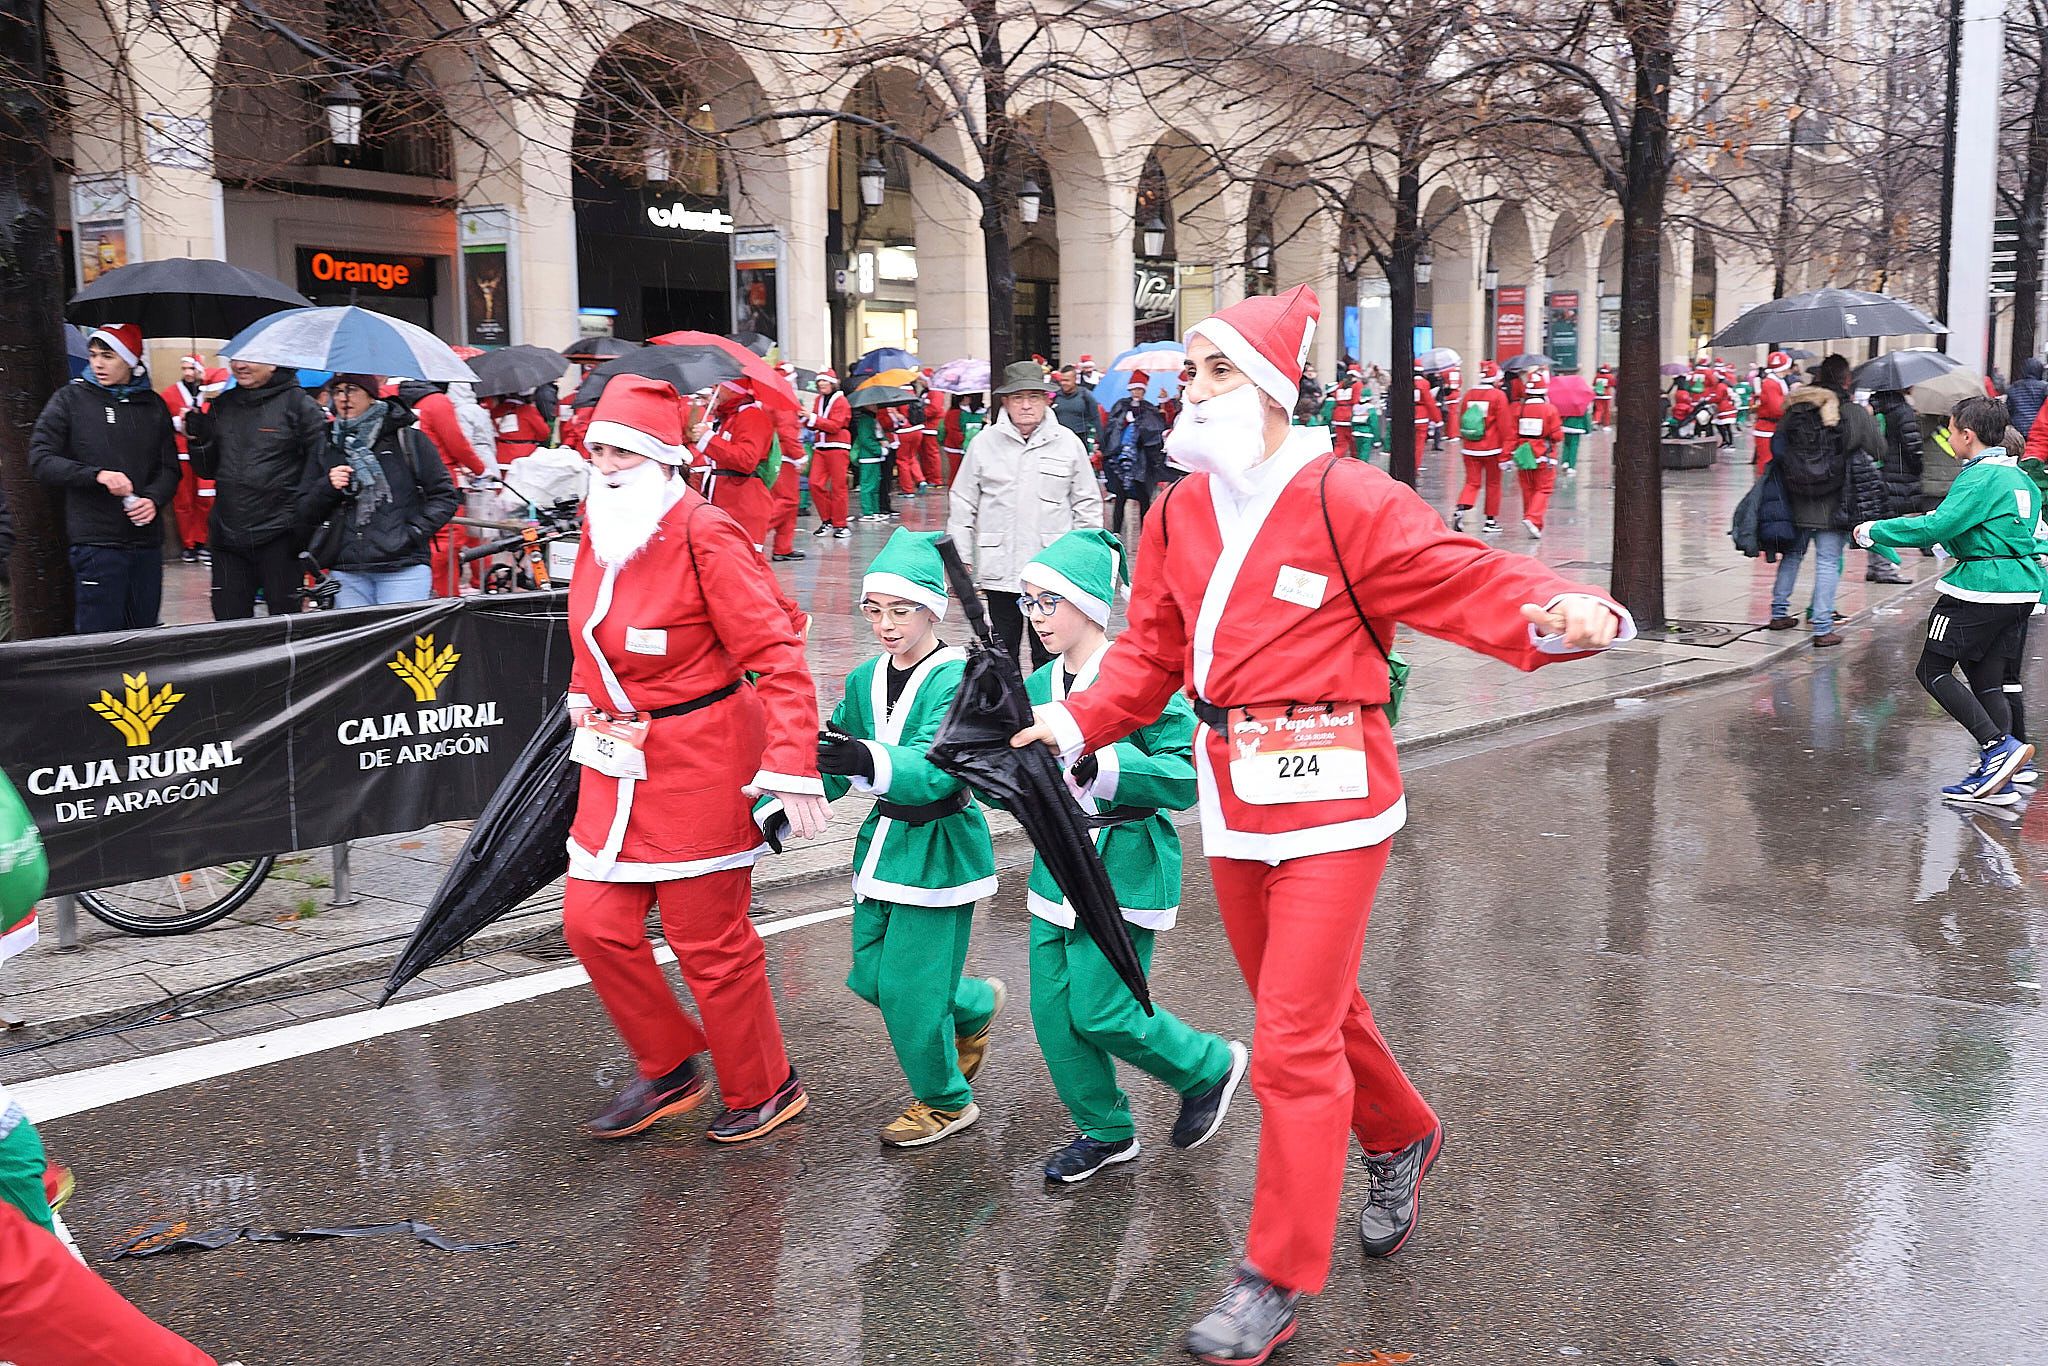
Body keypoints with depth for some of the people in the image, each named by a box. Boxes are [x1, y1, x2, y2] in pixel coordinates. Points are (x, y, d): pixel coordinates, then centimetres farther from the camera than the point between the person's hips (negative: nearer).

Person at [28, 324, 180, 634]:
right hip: (96, 539, -3)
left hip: (146, 540, 4)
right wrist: (97, 475, -16)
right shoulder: (71, 399, 2)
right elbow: (40, 459, -2)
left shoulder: (152, 405, 12)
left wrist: (154, 499, -7)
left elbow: (169, 466, 14)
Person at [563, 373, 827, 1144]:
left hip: (700, 762, -8)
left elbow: (776, 654, -21)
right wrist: (586, 698, 23)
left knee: (709, 940, 3)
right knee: (595, 923, 7)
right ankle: (669, 1072, 28)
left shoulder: (705, 537, -18)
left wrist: (791, 768, -26)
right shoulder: (599, 529, 6)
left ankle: (763, 1091, 25)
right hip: (617, 763, 8)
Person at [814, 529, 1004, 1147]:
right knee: (871, 975, 12)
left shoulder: (955, 679, -17)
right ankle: (974, 1005, 40)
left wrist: (867, 761, -47)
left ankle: (944, 1100, 22)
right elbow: (829, 764, 11)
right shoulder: (865, 679, 5)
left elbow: (936, 770, -31)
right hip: (884, 838, 7)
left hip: (938, 846, -7)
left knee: (909, 983, -2)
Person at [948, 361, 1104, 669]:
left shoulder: (1068, 442, 4)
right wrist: (961, 562, 4)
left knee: (1049, 659, 4)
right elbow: (962, 506, 8)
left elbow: (1088, 505, 9)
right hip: (1000, 572, 1)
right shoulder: (985, 443, 3)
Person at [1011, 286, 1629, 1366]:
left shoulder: (1346, 501, -12)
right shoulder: (1179, 514, 7)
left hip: (1329, 801, -6)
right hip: (1231, 799, 7)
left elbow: (1465, 579, -17)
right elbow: (1152, 650, 13)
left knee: (1293, 1038, -5)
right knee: (1310, 1010, 21)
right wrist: (1080, 721, 0)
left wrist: (1559, 612, -36)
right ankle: (1400, 1137, 49)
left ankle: (1278, 1277, 9)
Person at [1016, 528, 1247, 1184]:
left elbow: (1188, 773, -20)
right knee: (1052, 1010, 8)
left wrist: (1101, 763, -30)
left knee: (1102, 1012, -4)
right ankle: (1105, 1131, 28)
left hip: (1123, 869, -7)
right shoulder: (1039, 685, 7)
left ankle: (1211, 1066, 24)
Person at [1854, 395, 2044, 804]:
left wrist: (1874, 532, -11)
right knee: (1986, 679, 11)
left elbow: (1938, 526, -21)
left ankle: (1999, 746, -10)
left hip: (1980, 590, -9)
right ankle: (1996, 779, 9)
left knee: (1933, 670, -1)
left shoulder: (1980, 477, -13)